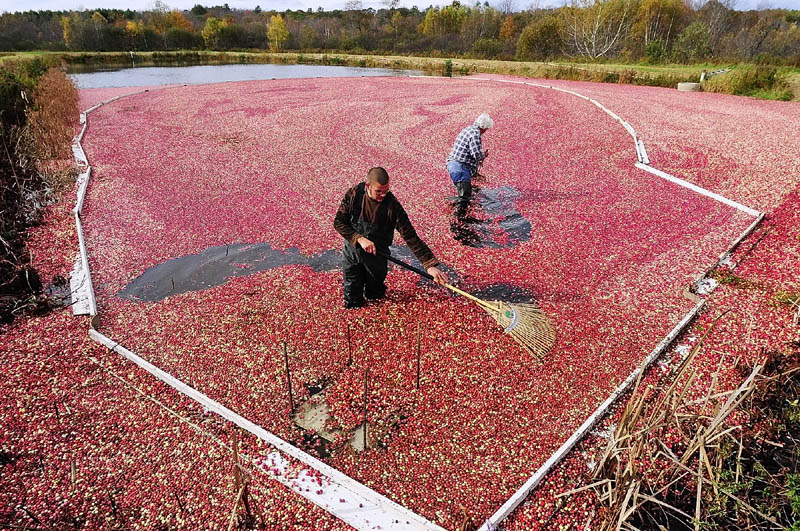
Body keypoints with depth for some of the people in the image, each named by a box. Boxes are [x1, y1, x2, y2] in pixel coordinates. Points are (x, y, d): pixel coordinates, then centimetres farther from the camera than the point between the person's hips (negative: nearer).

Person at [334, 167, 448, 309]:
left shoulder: (392, 205, -21)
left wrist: (430, 265, -30)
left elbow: (411, 237, -23)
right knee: (352, 303, 5)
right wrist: (359, 238, -26)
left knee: (375, 295, 13)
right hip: (353, 252, 0)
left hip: (377, 256, 0)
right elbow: (338, 222, -11)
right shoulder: (354, 194, -16)